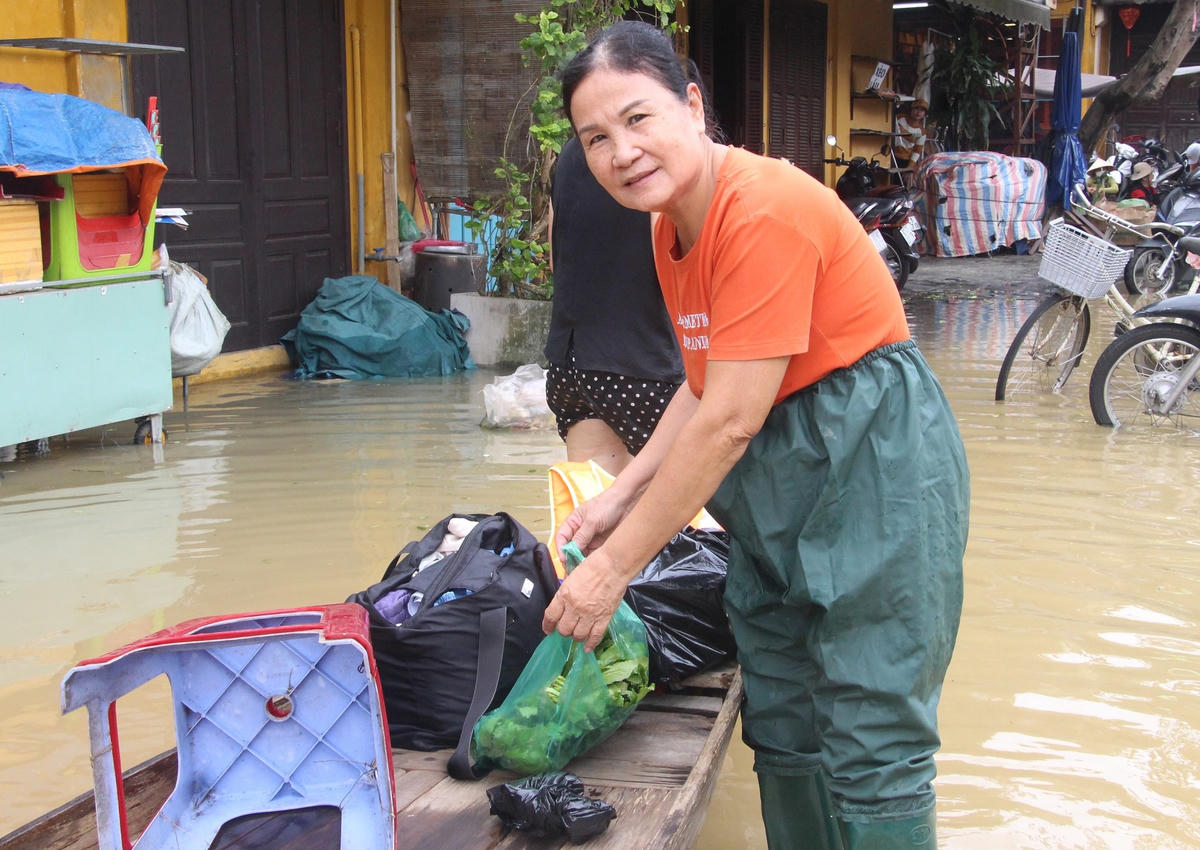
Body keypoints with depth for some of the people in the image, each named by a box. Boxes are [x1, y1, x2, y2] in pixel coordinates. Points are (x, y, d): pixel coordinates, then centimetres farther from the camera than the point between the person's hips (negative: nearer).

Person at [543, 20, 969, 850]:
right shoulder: (675, 226, 5)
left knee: (868, 743, -3)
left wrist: (613, 566, -19)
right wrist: (621, 494, 3)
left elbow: (729, 422, -25)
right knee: (781, 732, 16)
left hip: (873, 464, -9)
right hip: (780, 488, 9)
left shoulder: (765, 212, -23)